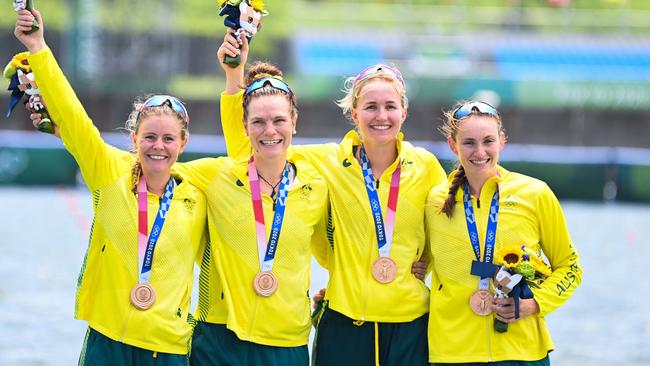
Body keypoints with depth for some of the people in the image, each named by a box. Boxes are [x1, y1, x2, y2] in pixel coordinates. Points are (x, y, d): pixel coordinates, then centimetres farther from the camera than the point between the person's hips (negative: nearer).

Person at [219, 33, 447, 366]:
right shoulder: (329, 162, -1)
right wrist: (234, 76, -9)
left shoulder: (425, 166, 1)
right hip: (345, 322, -1)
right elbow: (246, 148, 0)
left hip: (409, 324, 1)